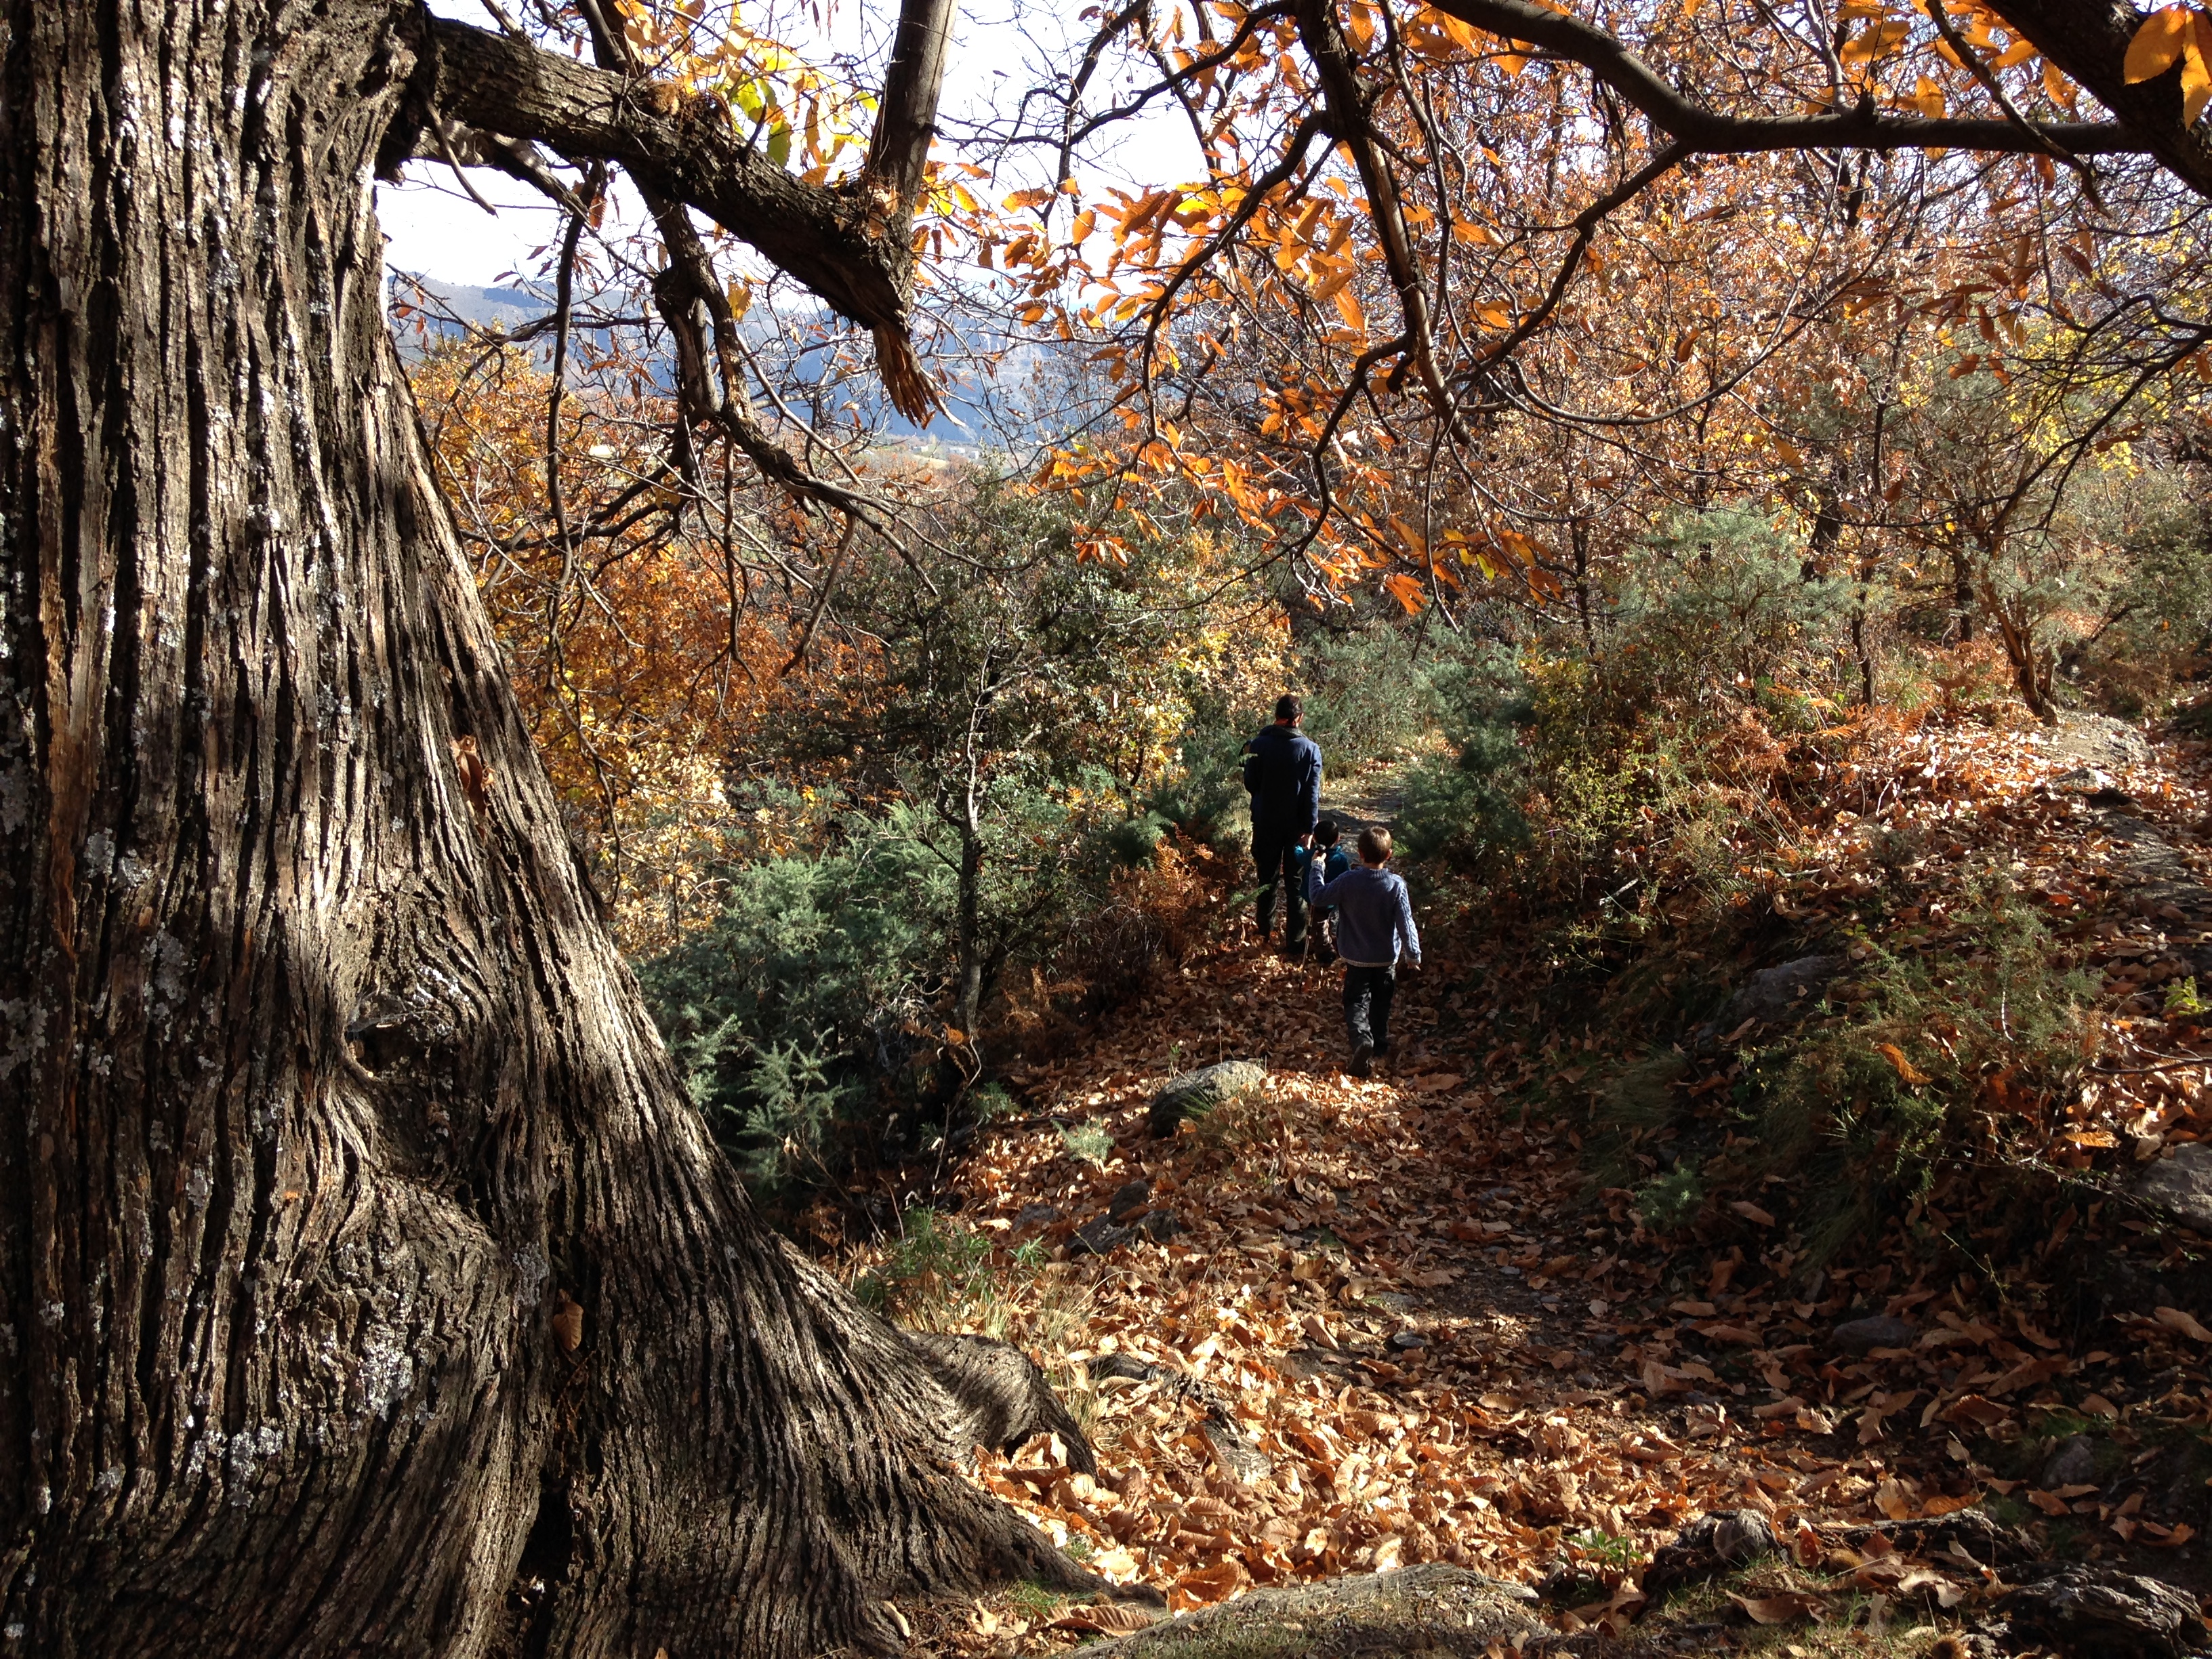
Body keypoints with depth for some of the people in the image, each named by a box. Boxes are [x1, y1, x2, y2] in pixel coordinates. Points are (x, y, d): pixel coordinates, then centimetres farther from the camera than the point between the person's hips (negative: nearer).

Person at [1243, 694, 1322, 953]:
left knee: (1267, 880, 15)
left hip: (1266, 823, 1)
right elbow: (1312, 794, -11)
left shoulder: (1259, 745, -10)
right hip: (1296, 825, -1)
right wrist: (1309, 829, -7)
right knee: (1297, 883, 8)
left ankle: (1264, 936, 22)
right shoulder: (1310, 749, -10)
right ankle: (1296, 942, 10)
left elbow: (1250, 784, -2)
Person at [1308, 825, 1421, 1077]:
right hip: (1386, 959, 1)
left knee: (1357, 1002, 7)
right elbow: (1406, 924, -14)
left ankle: (1361, 1039, -19)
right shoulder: (1396, 885, -18)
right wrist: (1415, 954, -2)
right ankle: (1380, 1045, 34)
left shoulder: (1348, 881, -19)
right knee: (1381, 1002, 21)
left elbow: (1318, 897, -7)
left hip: (1356, 959, -1)